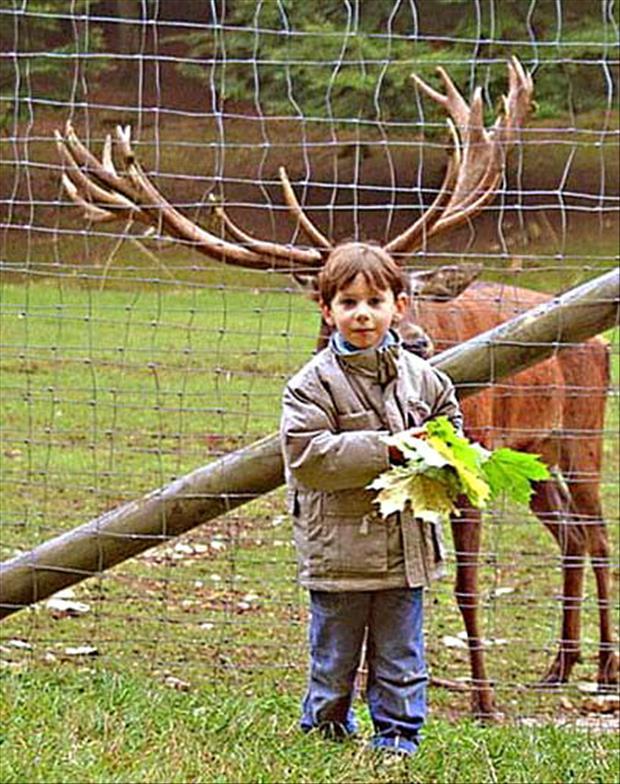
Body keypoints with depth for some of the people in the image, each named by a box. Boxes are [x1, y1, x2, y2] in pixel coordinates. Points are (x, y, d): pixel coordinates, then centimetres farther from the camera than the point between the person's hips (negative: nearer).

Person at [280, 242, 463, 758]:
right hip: (340, 549, -3)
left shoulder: (421, 378, 5)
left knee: (401, 658, 11)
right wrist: (387, 448, -22)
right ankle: (326, 732, 26)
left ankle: (397, 738, 21)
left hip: (407, 546, 4)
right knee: (335, 657, 9)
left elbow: (450, 422, 21)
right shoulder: (313, 384, -9)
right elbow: (307, 456, -19)